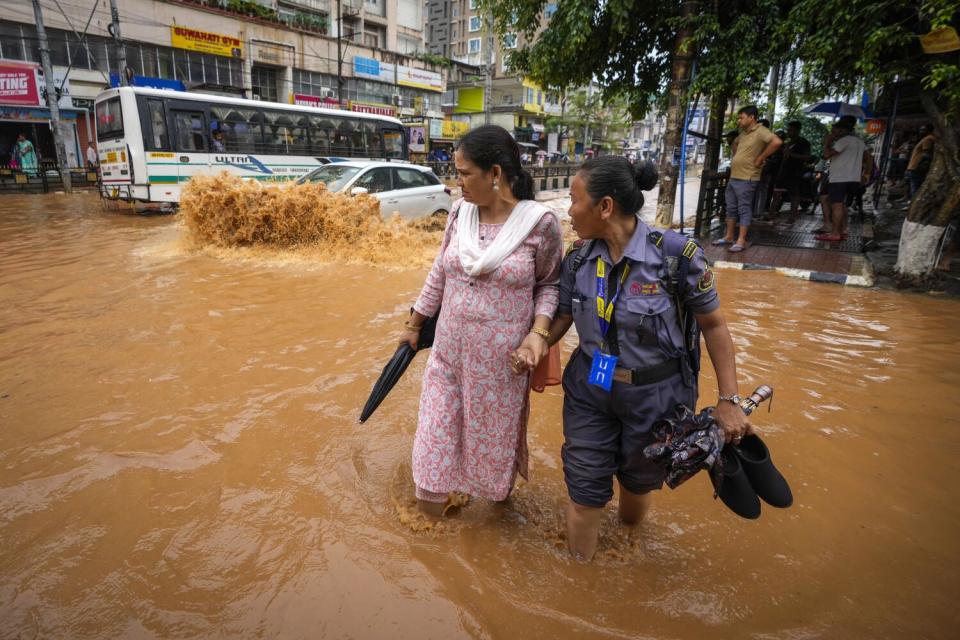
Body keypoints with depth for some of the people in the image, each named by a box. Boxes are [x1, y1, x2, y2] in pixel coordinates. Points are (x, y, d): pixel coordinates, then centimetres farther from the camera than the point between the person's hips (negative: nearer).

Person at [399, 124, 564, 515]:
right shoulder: (460, 213, -2)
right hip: (449, 353, 4)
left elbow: (549, 283, -1)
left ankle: (499, 493, 50)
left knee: (495, 438, 18)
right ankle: (429, 513, 39)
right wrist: (414, 325, 16)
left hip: (501, 362, -3)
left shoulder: (539, 222, -15)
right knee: (436, 435, 13)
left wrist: (538, 331, -17)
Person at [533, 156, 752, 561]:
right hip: (589, 389, 3)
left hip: (655, 394, -2)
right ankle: (579, 561, 37)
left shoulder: (675, 254, -20)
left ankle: (630, 522, 56)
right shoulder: (578, 259, -8)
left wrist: (728, 401, -9)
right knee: (584, 486, 9)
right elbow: (563, 316, 4)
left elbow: (713, 326, -10)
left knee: (639, 478, 21)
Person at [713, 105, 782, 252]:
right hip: (733, 177, 9)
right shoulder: (744, 133, 15)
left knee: (744, 210, -4)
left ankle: (741, 241, -1)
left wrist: (760, 158, -21)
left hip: (746, 179, -9)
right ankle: (729, 237, 23)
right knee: (731, 208, 13)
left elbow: (777, 142, -27)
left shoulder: (760, 131, -12)